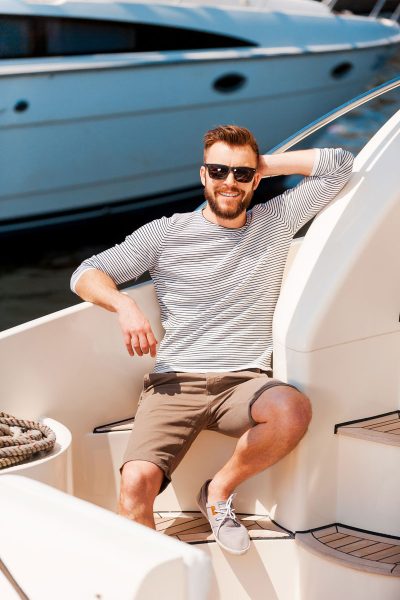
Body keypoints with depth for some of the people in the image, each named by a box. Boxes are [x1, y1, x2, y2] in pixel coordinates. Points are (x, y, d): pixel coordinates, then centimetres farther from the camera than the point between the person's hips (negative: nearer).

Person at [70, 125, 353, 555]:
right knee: (136, 482, -27)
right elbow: (86, 275, 8)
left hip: (246, 383, 1)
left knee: (294, 411, -34)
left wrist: (265, 164, 9)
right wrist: (124, 305, -13)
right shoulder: (166, 233, 8)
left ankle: (220, 492, -7)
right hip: (174, 384, -1)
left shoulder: (276, 221, 11)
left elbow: (339, 164, 10)